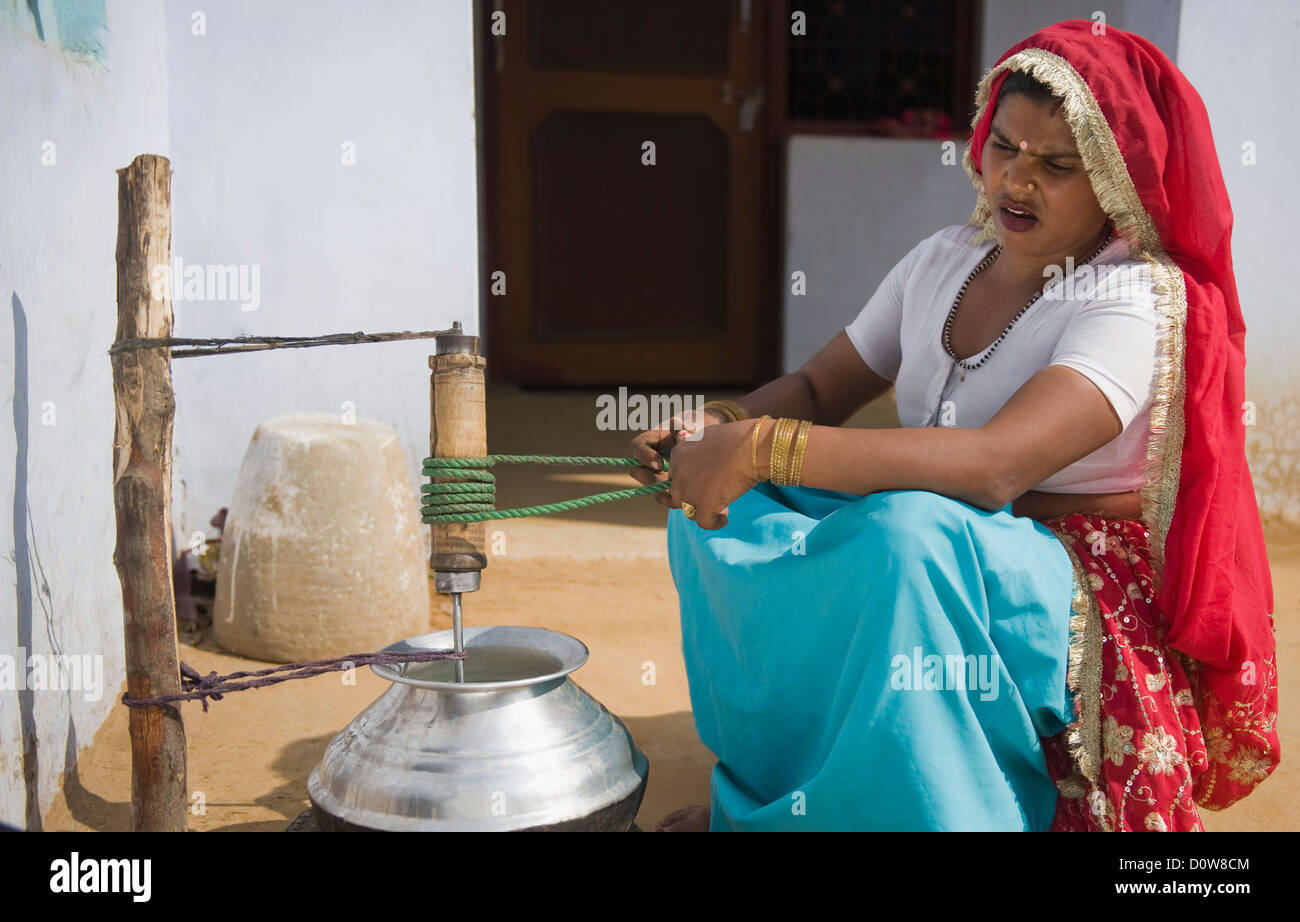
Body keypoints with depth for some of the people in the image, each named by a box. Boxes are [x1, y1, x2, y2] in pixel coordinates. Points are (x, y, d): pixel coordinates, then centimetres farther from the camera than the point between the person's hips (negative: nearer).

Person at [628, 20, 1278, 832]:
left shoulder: (1137, 301, -16)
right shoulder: (947, 259, 7)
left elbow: (996, 464, -32)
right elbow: (820, 386, 10)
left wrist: (764, 449, -38)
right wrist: (720, 429, -14)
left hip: (1069, 574, -7)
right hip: (920, 533, 7)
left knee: (904, 538, -38)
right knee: (722, 507, -12)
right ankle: (758, 794, -3)